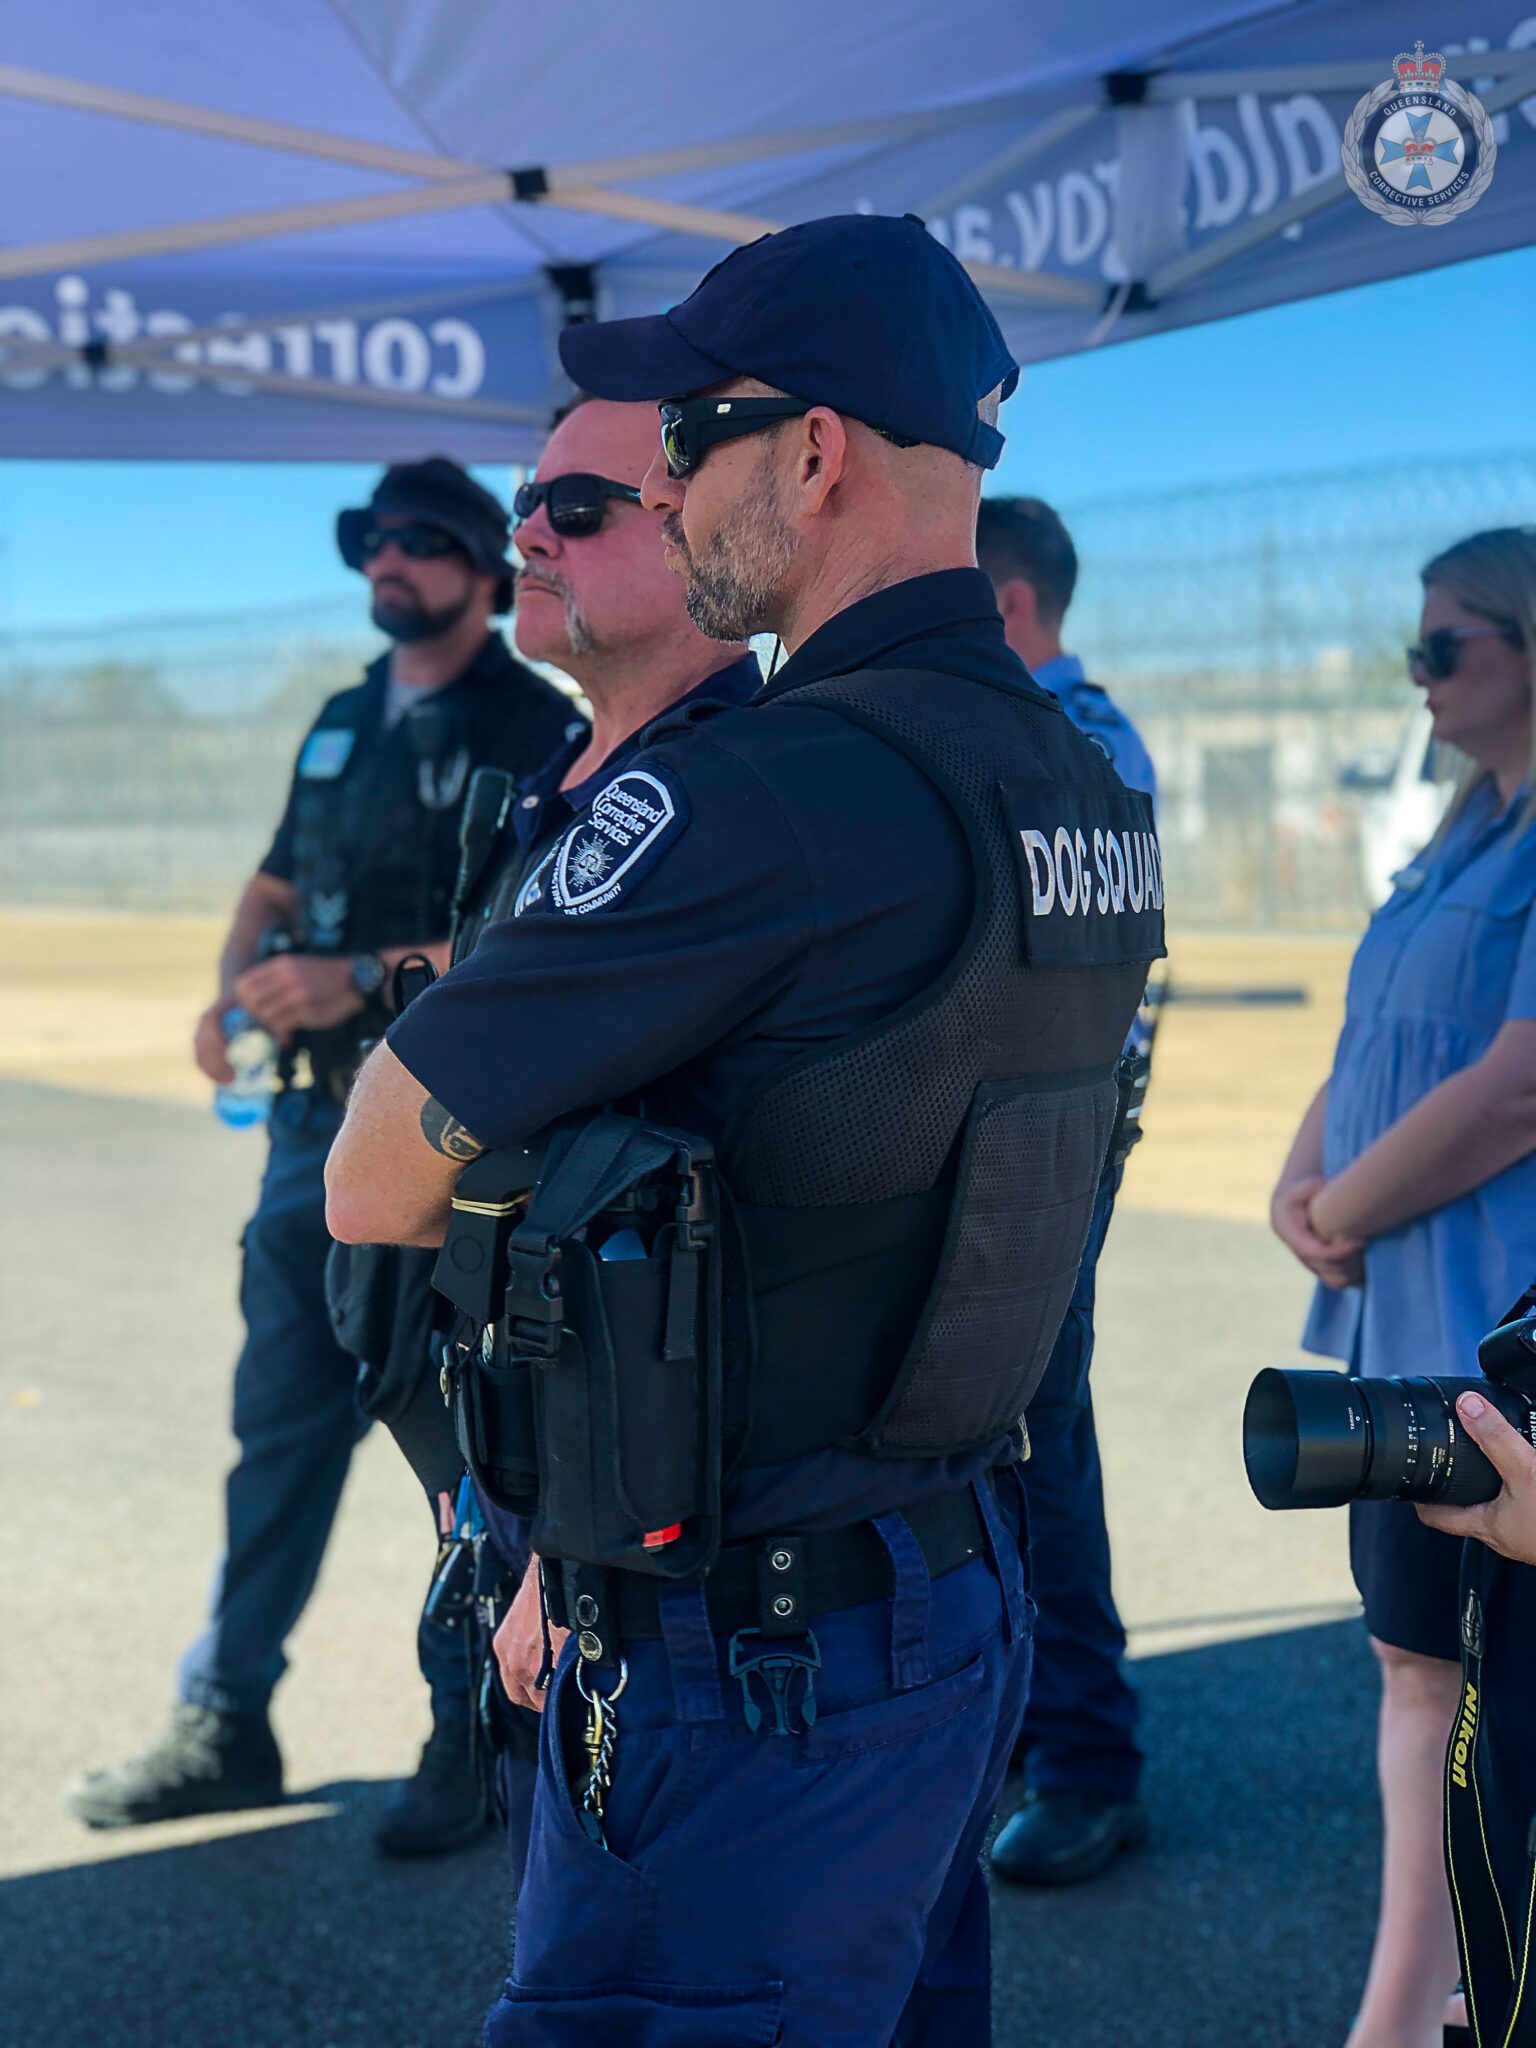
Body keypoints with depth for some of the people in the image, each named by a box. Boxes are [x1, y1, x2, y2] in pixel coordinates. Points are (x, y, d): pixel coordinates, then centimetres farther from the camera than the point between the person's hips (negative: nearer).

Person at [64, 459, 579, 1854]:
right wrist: (237, 989, 1)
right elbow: (274, 887, 23)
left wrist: (364, 977, -24)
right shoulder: (343, 724, 16)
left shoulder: (540, 729, -6)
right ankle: (225, 1723, 20)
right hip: (321, 1117, 7)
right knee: (282, 1423, 10)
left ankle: (476, 1738, 14)